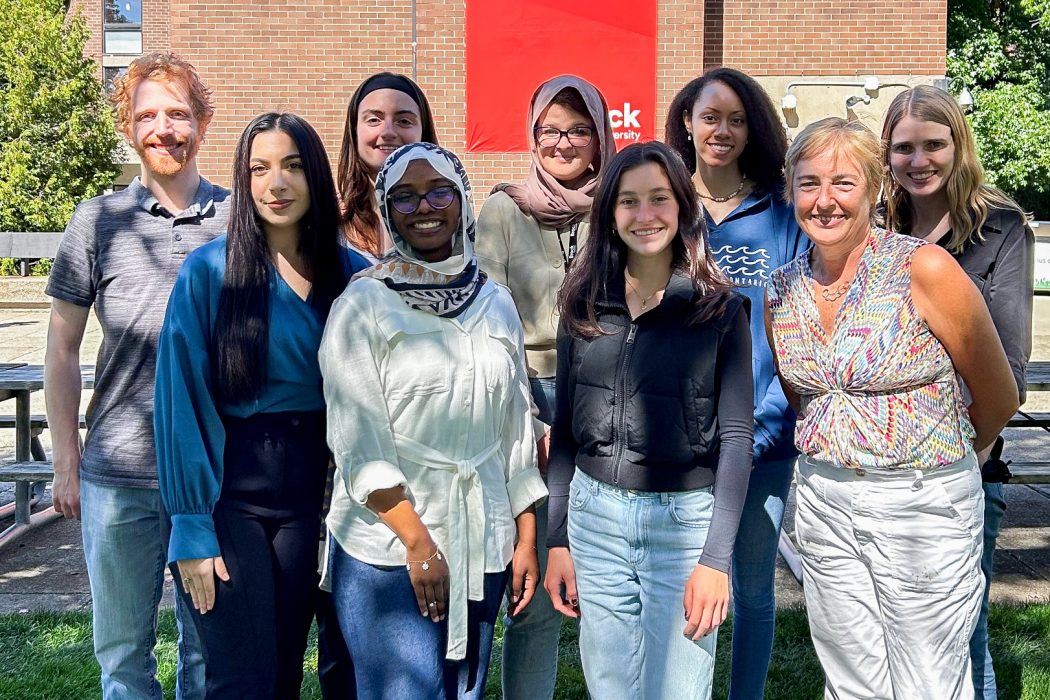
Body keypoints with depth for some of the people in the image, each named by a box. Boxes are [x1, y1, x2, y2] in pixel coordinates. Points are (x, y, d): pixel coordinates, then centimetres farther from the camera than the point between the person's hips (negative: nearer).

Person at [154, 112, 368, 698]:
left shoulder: (352, 274, 1)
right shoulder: (210, 270, -8)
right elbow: (183, 401, -9)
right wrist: (192, 528, -12)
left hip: (312, 491, 3)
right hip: (231, 490, -3)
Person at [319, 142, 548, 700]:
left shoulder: (495, 303, 9)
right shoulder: (363, 304, -5)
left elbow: (516, 430, 11)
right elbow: (358, 438, -10)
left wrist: (526, 538, 8)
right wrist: (418, 542, -13)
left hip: (484, 547, 5)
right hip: (388, 546, -4)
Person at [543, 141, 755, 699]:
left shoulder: (719, 308, -5)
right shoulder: (584, 304, 4)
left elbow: (736, 437, -7)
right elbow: (564, 429, 8)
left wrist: (717, 557, -12)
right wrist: (557, 539, 6)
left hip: (686, 520, -3)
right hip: (594, 515, 3)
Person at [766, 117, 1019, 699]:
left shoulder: (923, 269, -13)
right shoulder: (783, 289, 3)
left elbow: (999, 399, -3)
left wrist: (935, 456, 11)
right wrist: (829, 459, 13)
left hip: (924, 506, -4)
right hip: (823, 504, 5)